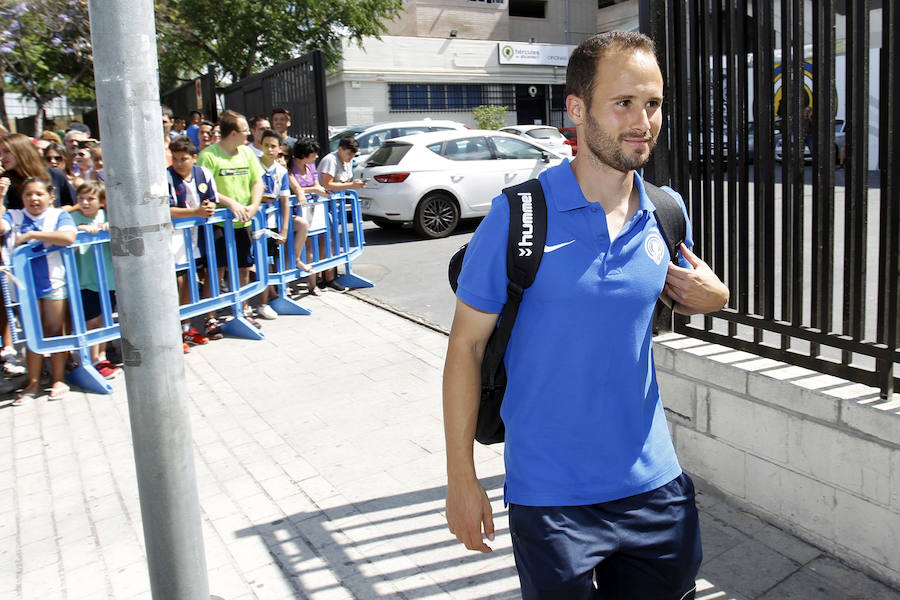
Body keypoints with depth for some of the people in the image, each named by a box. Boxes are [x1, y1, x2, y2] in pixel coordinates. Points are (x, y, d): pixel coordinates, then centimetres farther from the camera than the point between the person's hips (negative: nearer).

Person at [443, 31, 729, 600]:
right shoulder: (519, 215, -14)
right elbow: (466, 345, -10)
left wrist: (712, 296, -6)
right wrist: (461, 477, -9)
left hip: (654, 483, 5)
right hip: (550, 497, -4)